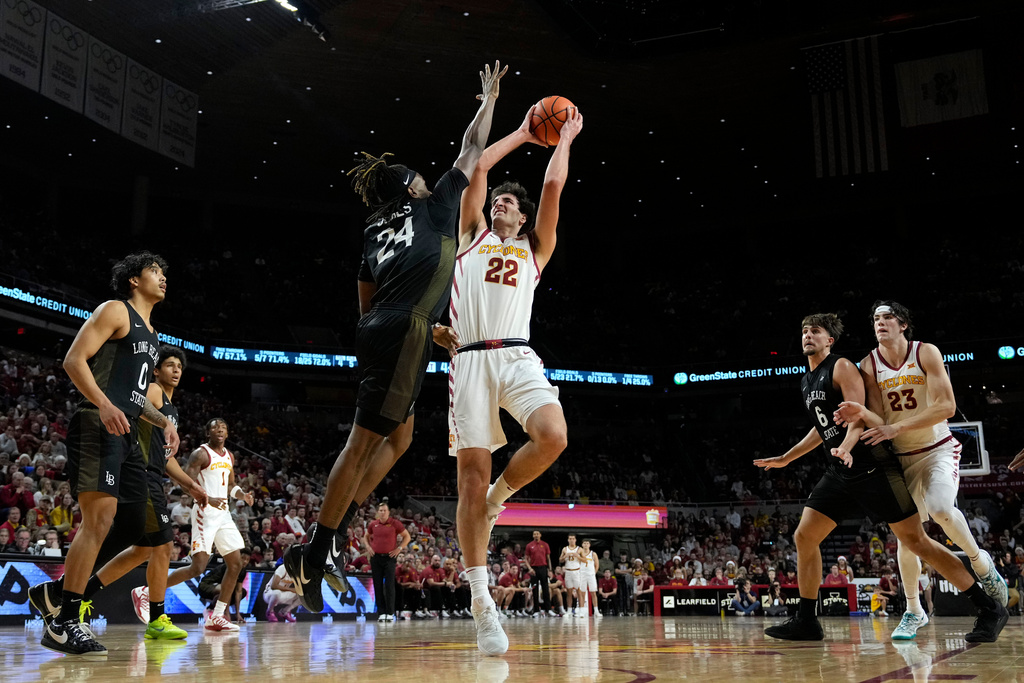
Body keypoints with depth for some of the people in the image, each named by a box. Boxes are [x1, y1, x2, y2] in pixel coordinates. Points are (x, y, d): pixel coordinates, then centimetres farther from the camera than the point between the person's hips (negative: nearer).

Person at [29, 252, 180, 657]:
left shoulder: (150, 334, 26)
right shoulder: (115, 311, -1)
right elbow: (74, 360, -12)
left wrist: (163, 421, 15)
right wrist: (104, 405, -26)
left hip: (127, 433, 10)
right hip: (98, 426, -10)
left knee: (132, 526, 6)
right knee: (100, 520, -17)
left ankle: (54, 592, 16)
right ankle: (63, 623, -12)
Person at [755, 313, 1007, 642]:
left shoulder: (842, 367, -7)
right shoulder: (806, 381, 17)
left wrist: (846, 448, -39)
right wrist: (785, 458, 33)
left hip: (871, 466, -8)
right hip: (838, 473, 8)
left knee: (915, 539, -8)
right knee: (804, 537, 1)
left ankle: (989, 609, 1)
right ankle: (806, 621, 10)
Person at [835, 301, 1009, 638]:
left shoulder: (926, 353, -12)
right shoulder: (868, 366, -6)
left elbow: (946, 407, -20)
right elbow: (879, 422, -9)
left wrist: (896, 428, -28)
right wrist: (862, 414, -33)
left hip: (938, 449, -3)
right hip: (901, 458, 3)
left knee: (940, 509, -29)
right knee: (905, 535, 2)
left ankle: (981, 563, -1)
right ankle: (913, 611, 17)